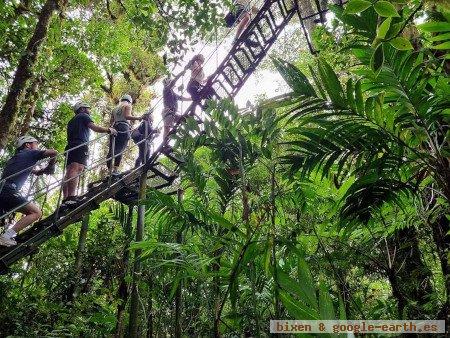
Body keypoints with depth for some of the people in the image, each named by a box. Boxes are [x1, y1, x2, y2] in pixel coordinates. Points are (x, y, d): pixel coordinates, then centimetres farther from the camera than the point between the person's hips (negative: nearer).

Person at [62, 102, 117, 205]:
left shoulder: (71, 121, 34)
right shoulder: (84, 116, 10)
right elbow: (94, 127, -5)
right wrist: (109, 130, 2)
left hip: (70, 147, 9)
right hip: (80, 146, -9)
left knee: (68, 174, -1)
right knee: (76, 170, -21)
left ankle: (65, 199, -10)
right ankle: (71, 198, -33)